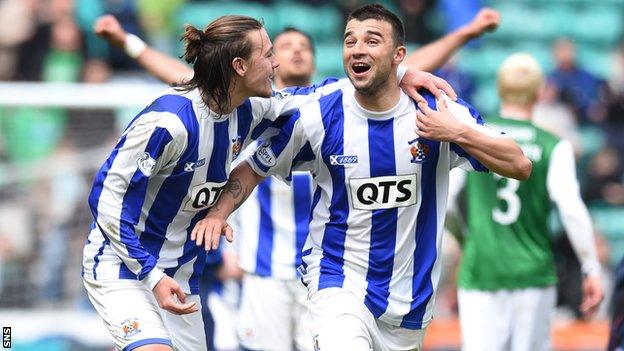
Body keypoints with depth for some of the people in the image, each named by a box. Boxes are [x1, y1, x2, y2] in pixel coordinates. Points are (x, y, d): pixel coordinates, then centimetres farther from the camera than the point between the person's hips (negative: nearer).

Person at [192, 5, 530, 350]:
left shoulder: (439, 112, -6)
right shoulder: (319, 118, -7)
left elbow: (520, 166, -8)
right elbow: (254, 168, 6)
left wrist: (458, 133, -21)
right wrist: (218, 212, -10)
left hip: (411, 295, 3)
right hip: (338, 281, -3)